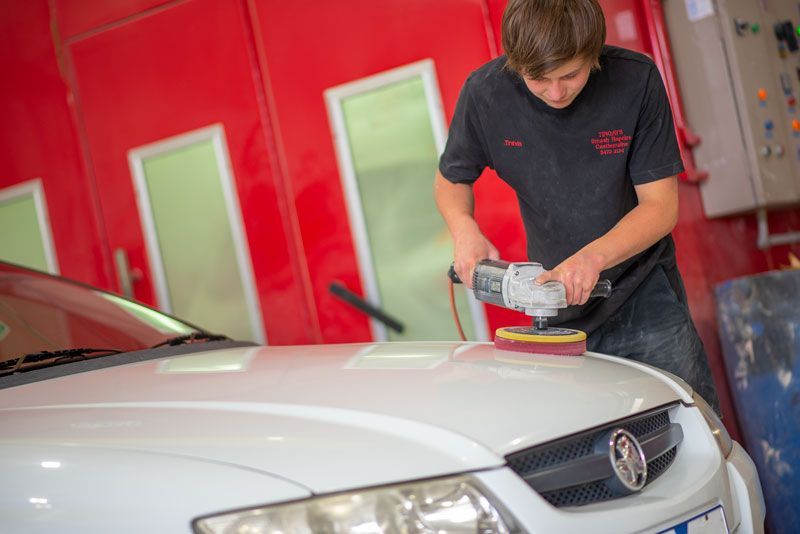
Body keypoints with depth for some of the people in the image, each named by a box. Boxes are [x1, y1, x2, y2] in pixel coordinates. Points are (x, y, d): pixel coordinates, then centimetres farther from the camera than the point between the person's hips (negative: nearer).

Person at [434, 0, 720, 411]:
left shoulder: (636, 79, -14)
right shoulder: (485, 92, -10)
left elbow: (661, 204, -11)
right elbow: (451, 179, 8)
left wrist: (593, 257, -28)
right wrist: (463, 228, -14)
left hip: (647, 304, -1)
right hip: (560, 317, 1)